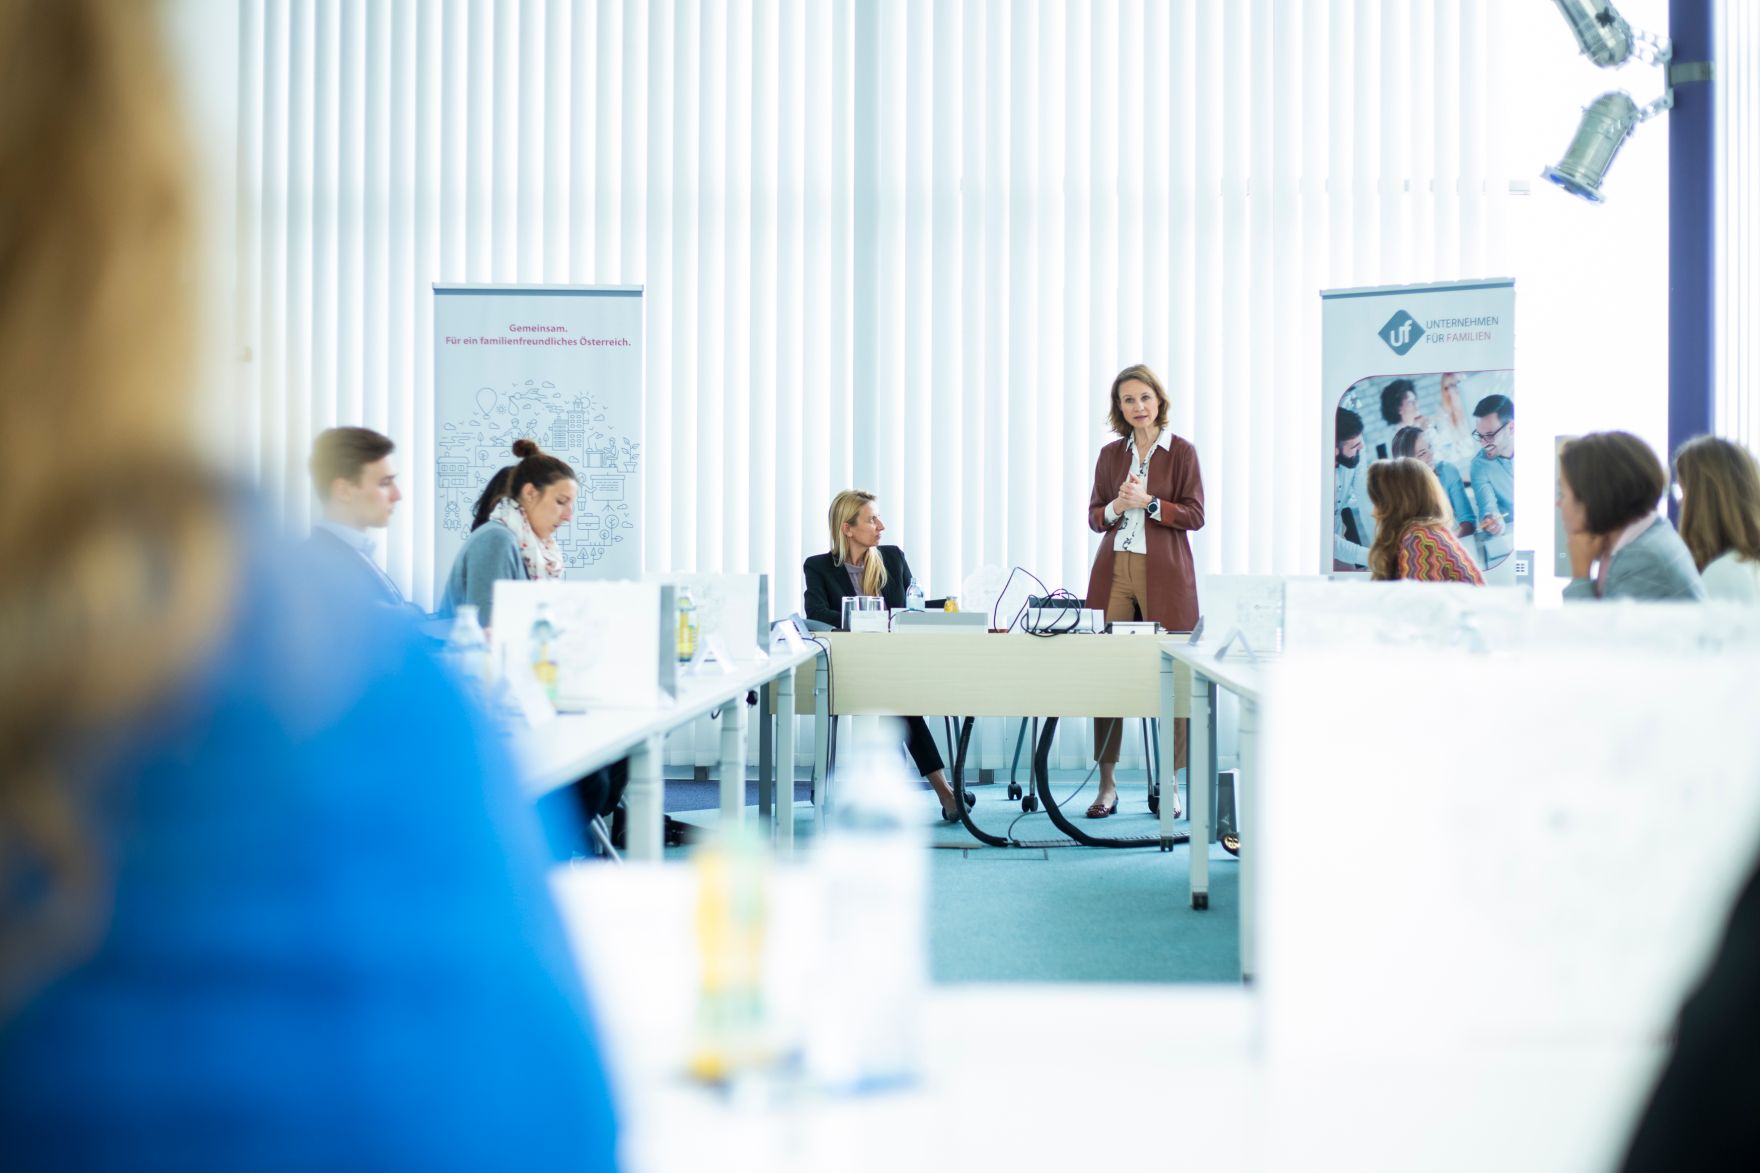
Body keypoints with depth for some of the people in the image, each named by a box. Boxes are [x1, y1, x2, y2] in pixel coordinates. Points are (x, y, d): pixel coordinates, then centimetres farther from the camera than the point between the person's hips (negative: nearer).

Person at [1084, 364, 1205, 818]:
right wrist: (1116, 507, -7)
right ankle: (1107, 783, 7)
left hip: (1165, 573, -3)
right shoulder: (1110, 454, 12)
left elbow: (1195, 515, -3)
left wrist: (1149, 503, -13)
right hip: (1113, 570, 3)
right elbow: (1094, 516, 14)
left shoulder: (1181, 451, 2)